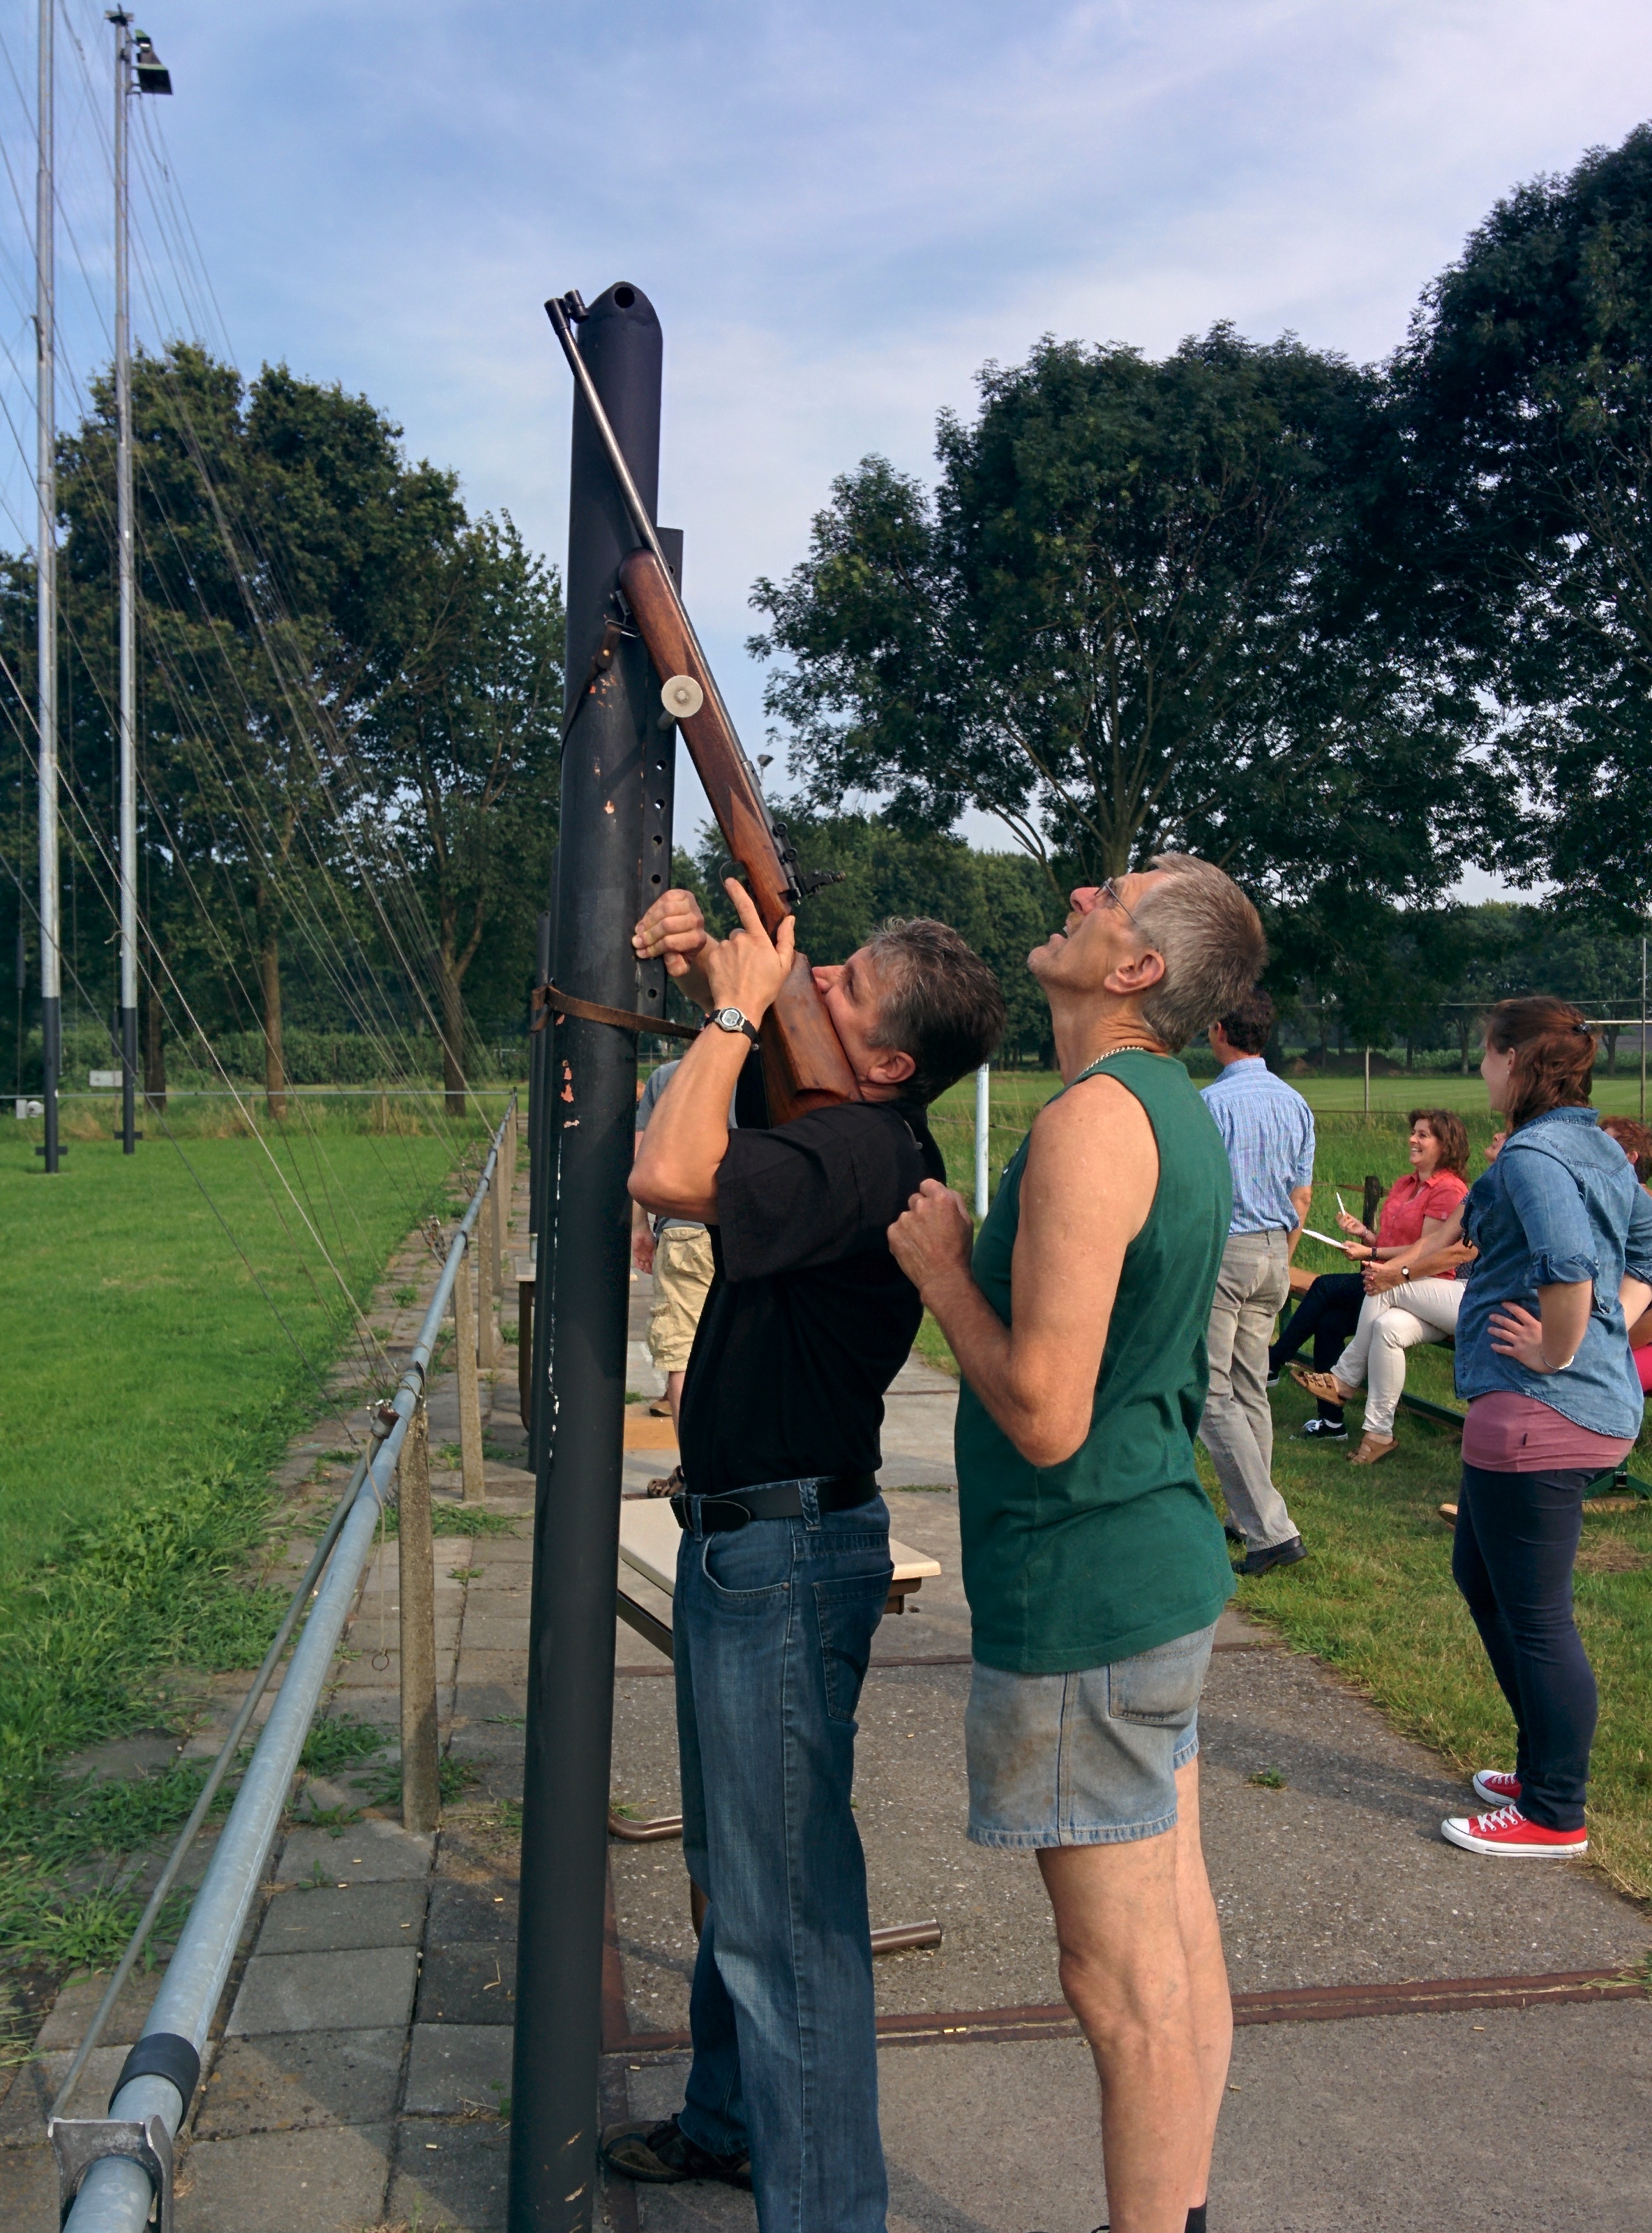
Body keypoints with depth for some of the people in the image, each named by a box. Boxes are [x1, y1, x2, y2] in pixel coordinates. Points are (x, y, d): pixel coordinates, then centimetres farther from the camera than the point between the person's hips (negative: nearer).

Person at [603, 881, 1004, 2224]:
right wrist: (712, 976, 1)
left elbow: (667, 1174, -36)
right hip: (744, 1540, 11)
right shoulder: (853, 1136, 6)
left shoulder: (863, 1156, -24)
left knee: (785, 1897, 1)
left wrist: (737, 1009, -22)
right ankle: (734, 2123, 44)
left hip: (787, 1556, -11)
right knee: (734, 1862, 25)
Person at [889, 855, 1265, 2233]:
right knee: (1180, 1948, 20)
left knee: (1126, 1987, 4)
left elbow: (1044, 1415, -25)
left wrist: (940, 1271, -12)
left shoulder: (1096, 1122, -21)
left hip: (1086, 1599, -10)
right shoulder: (1179, 1114, 11)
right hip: (1169, 1565, 10)